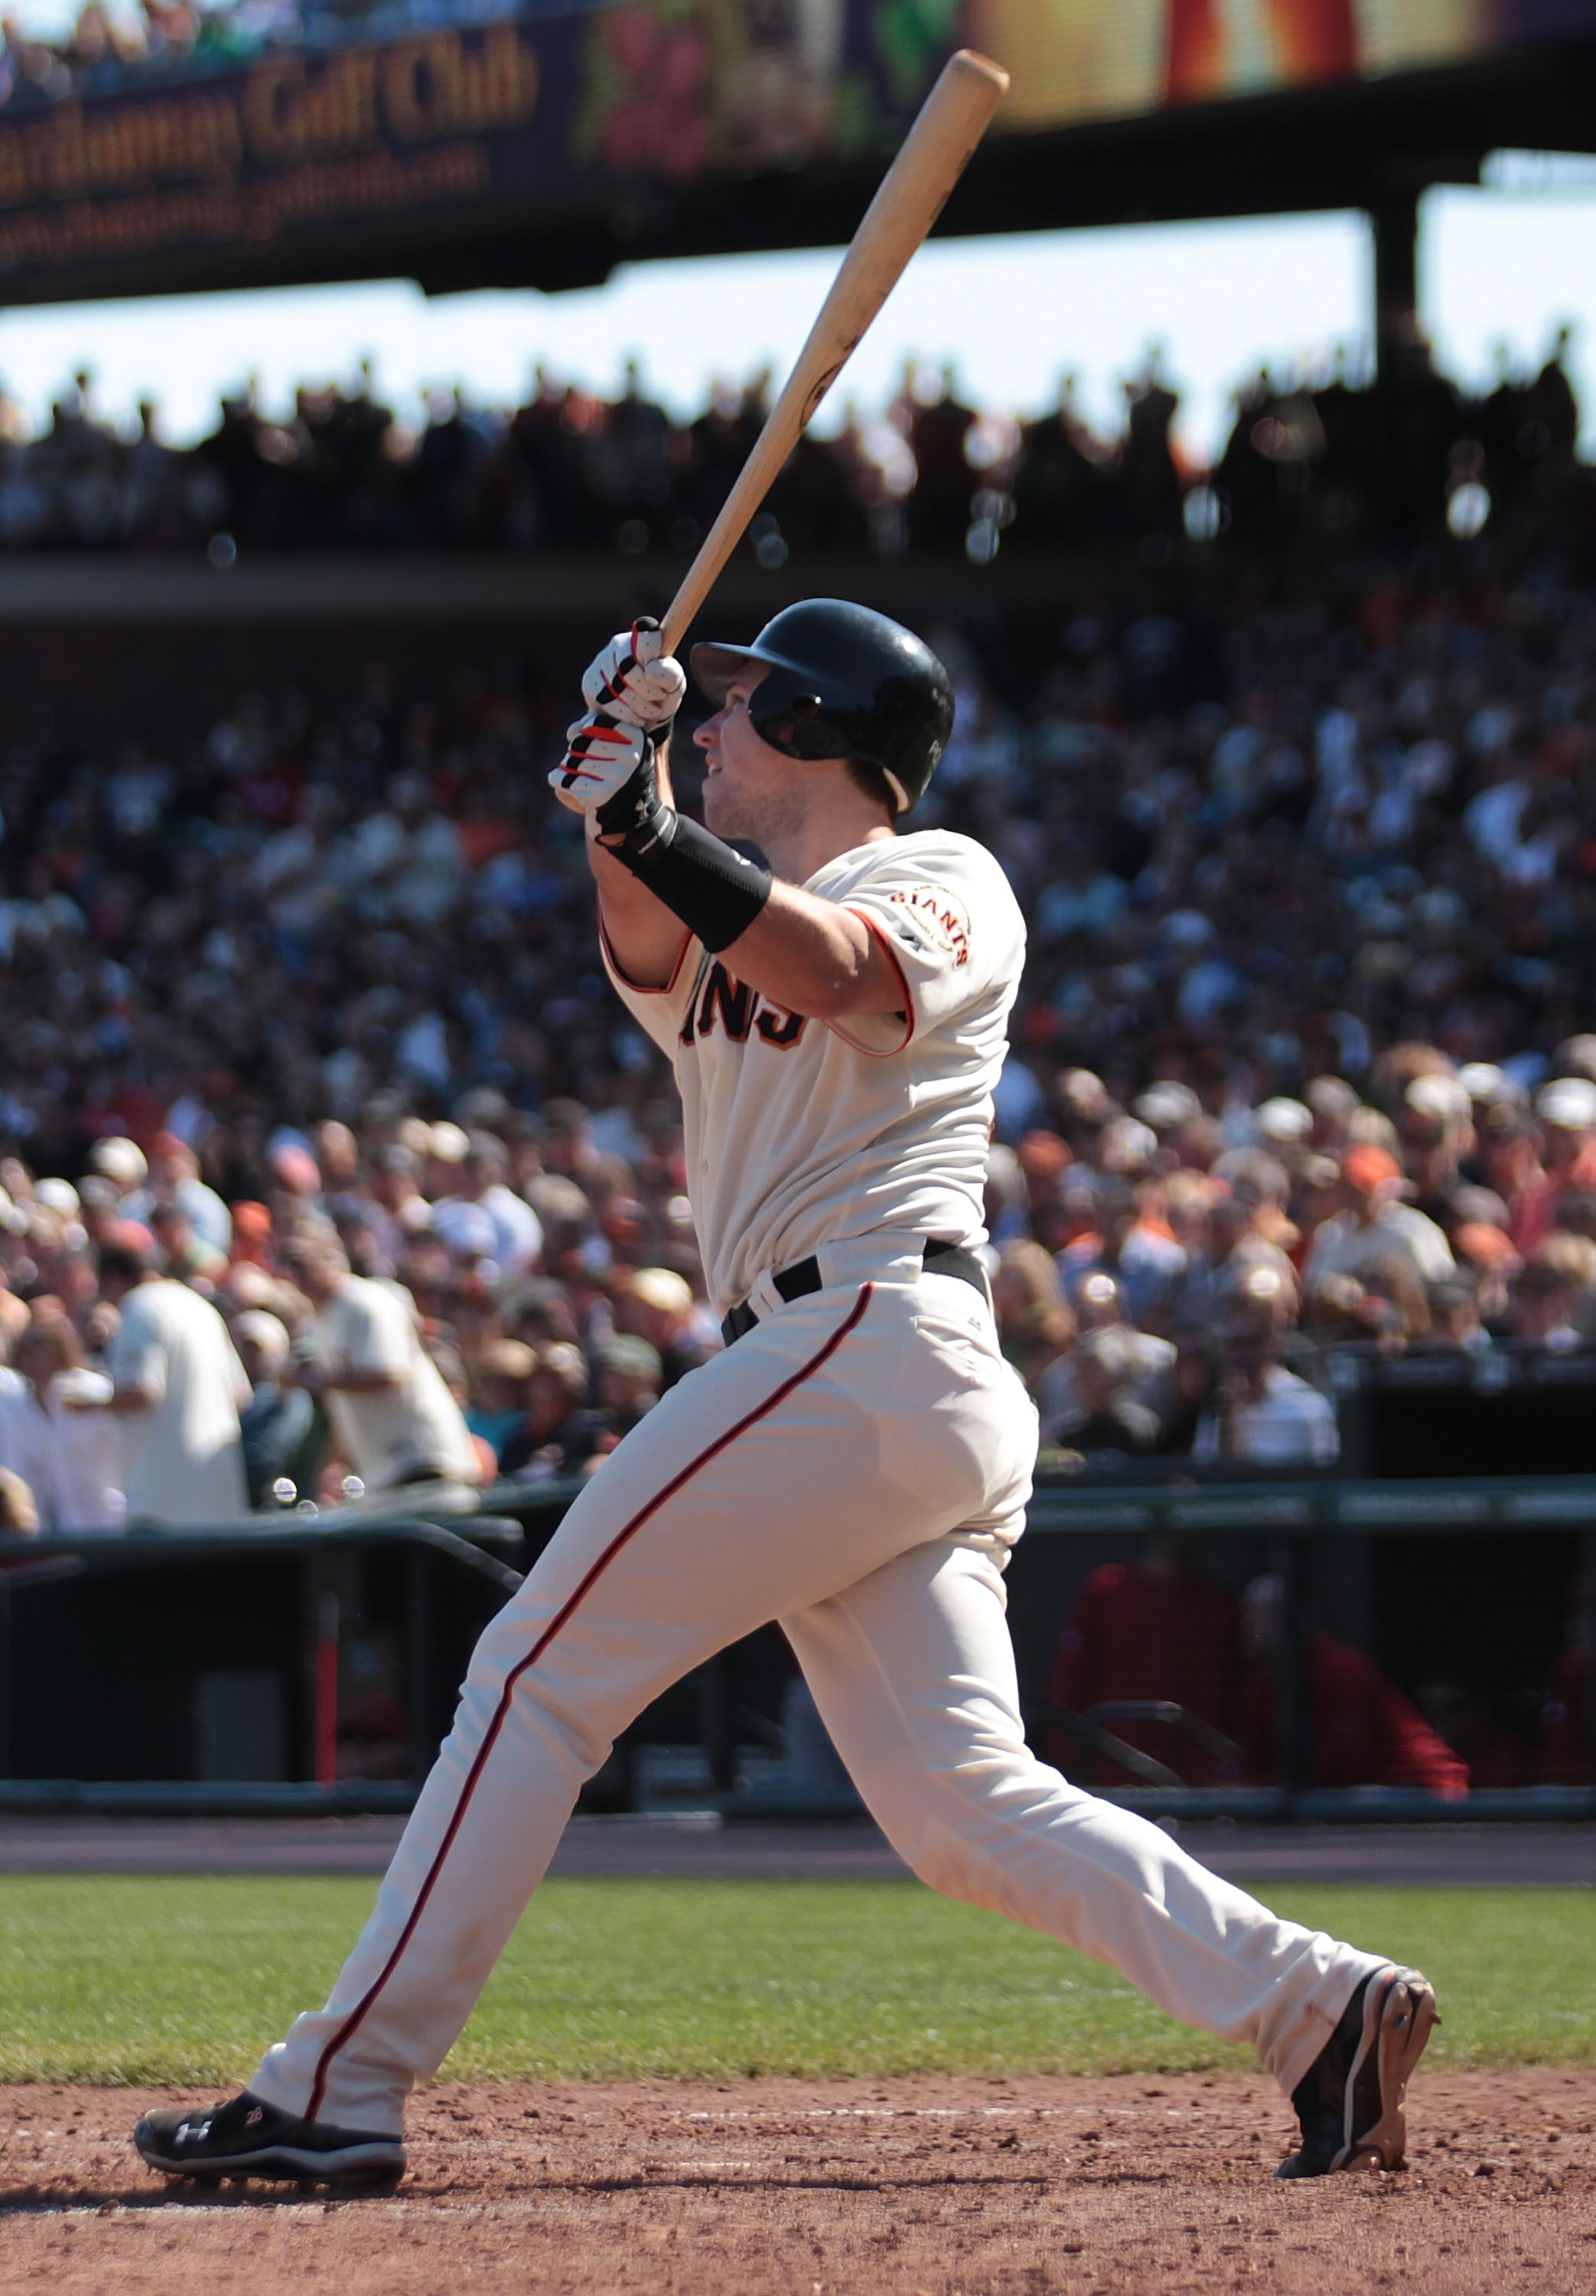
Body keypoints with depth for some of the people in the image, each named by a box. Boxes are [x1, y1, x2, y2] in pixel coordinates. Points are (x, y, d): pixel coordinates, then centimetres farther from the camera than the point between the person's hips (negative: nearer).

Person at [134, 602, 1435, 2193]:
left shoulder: (945, 882, 3)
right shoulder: (718, 928, 27)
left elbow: (845, 974, -20)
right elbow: (651, 953, 3)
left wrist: (659, 831, -32)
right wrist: (624, 812, -14)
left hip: (873, 1333, -9)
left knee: (538, 1677, -7)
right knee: (960, 1806, -1)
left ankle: (336, 2090, -7)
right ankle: (1312, 2004, -9)